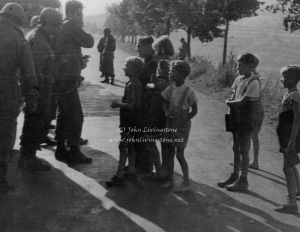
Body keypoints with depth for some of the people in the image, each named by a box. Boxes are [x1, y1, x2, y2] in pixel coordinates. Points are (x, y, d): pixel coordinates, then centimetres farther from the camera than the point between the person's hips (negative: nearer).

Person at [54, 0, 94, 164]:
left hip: (61, 78, 10)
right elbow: (89, 42, -11)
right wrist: (81, 29, 5)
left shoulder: (62, 27, 19)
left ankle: (61, 149, 22)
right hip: (67, 79, -10)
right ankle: (74, 152, -3)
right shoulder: (71, 25, -9)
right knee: (76, 116, -6)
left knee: (64, 115, 15)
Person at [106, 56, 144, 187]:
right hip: (131, 120, 10)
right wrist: (119, 103, 11)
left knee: (123, 146, -8)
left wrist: (118, 104, -18)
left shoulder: (132, 85, -21)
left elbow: (132, 105, -26)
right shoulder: (136, 83, 9)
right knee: (130, 146, 18)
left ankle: (119, 176, -5)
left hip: (129, 121, -10)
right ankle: (131, 168, 30)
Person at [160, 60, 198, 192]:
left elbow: (194, 110, -7)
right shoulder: (169, 89, -1)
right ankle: (170, 180, 24)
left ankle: (186, 182, 10)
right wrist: (167, 112, -14)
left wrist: (182, 122, -13)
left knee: (179, 155, -3)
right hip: (170, 124, 5)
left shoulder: (189, 92, -14)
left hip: (182, 125, -5)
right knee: (170, 153, 11)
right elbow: (165, 103, 7)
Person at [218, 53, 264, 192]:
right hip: (237, 118, 8)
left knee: (244, 150, 0)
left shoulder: (253, 82, -18)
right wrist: (232, 103, -8)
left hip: (248, 120, -8)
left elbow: (242, 101, -20)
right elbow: (233, 97, 12)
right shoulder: (239, 79, 6)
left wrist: (229, 102, -6)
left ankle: (243, 181, 12)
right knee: (236, 149, 15)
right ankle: (234, 177, 27)